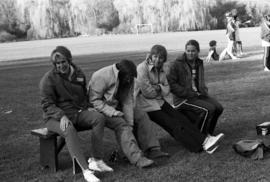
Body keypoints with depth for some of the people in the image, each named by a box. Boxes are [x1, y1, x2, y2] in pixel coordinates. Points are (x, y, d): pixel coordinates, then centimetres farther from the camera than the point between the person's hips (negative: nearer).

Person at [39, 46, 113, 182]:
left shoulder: (78, 74, 11)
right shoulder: (48, 79, -7)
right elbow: (47, 104, -10)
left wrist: (88, 107, 5)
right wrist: (61, 116, -27)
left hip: (77, 112, 5)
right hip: (56, 117, -5)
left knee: (99, 118, -22)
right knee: (69, 130, -38)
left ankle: (96, 160, -21)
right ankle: (86, 170, -40)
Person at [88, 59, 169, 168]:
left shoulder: (128, 79, -4)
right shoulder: (101, 77, -25)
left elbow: (128, 101, -6)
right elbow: (94, 101, -25)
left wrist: (130, 123, -16)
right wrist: (114, 113, -31)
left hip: (116, 105, 7)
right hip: (99, 109, -7)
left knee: (141, 116, -7)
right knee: (120, 124, -30)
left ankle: (152, 150, -10)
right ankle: (137, 158, -37)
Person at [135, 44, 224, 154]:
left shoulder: (160, 69, 9)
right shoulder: (142, 68, -15)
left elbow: (167, 91, 6)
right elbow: (147, 92, -19)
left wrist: (159, 87, -15)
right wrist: (159, 90, -2)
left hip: (160, 102, 8)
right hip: (146, 105, -8)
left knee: (181, 118, -7)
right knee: (173, 124, -14)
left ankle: (204, 139, -14)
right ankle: (203, 144, -19)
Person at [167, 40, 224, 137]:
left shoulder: (199, 63, 14)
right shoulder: (177, 64, -9)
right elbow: (171, 84, -14)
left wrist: (204, 91, 5)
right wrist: (189, 94, -18)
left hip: (197, 95, 7)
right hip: (183, 99, -7)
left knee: (218, 108, -12)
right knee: (208, 109, -25)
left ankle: (208, 133, 6)